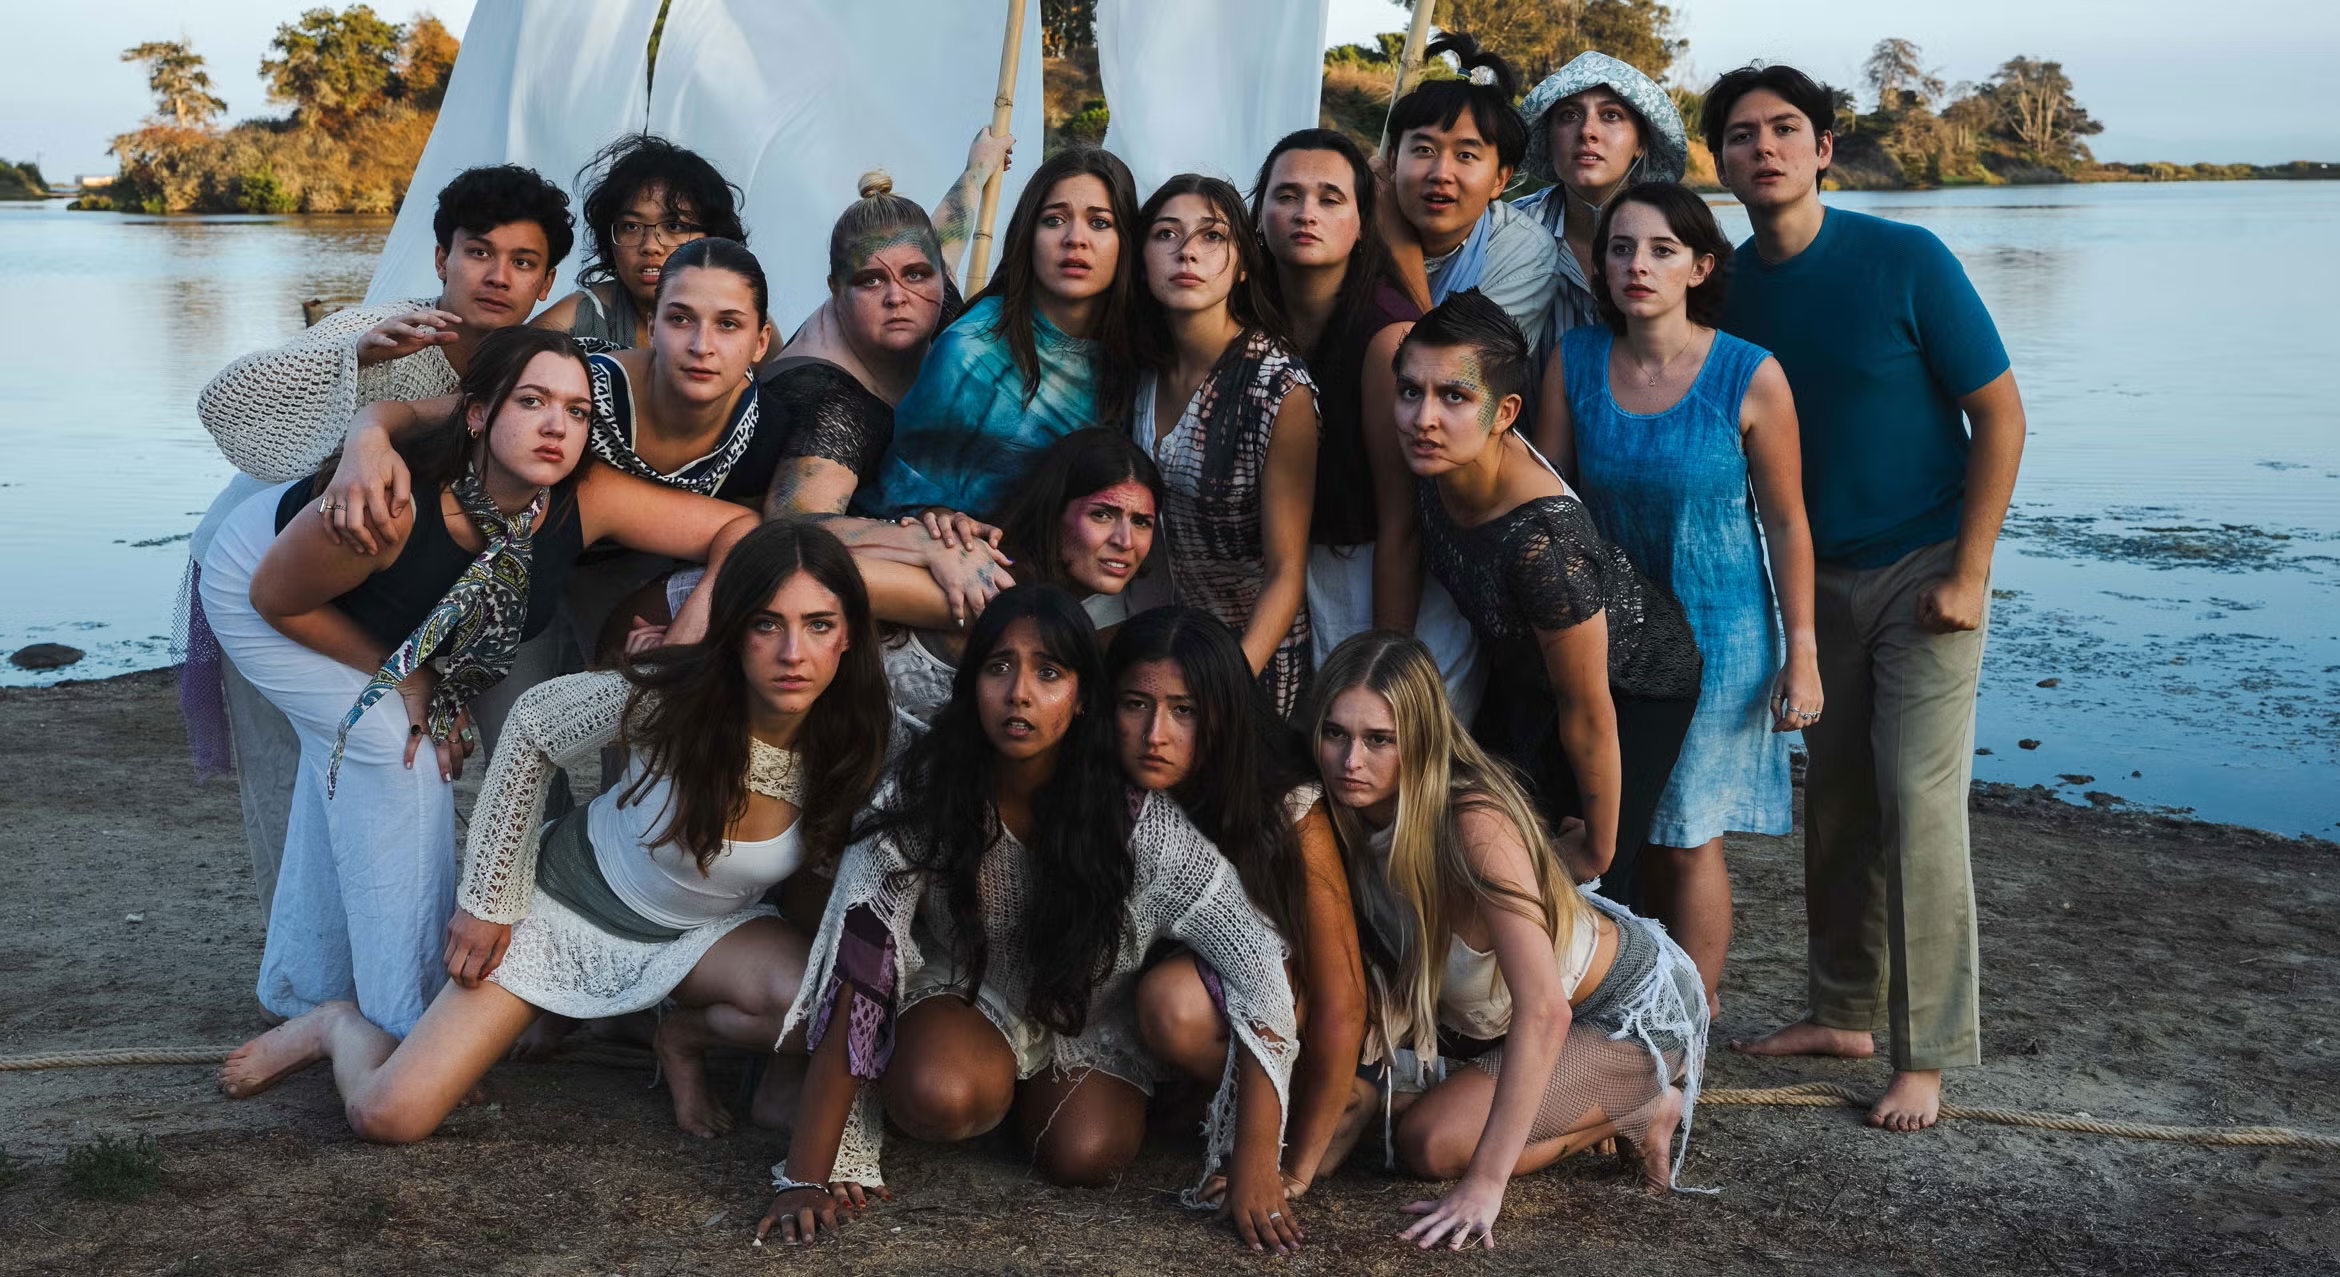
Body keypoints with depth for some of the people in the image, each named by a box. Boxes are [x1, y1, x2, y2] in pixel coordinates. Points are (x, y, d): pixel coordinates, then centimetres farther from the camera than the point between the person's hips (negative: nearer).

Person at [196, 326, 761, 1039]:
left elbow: (738, 526, -27)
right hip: (256, 583, -6)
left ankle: (305, 991, 34)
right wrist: (403, 677, -19)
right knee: (391, 743, -18)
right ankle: (403, 1024, -8)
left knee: (346, 770, 14)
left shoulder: (588, 500, -32)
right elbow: (278, 598, -26)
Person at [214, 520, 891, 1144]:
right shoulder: (669, 699, -30)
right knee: (387, 1115, -14)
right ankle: (339, 1025, 23)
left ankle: (686, 1034, 3)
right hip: (576, 899, -2)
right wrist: (489, 901, -8)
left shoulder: (851, 743, -23)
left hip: (703, 932, 3)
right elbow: (533, 724, -12)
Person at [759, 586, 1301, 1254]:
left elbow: (1256, 960, -26)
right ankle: (997, 1086, 6)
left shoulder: (1134, 818, -26)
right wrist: (807, 1175, -34)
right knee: (943, 1098, -32)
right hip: (957, 992, -2)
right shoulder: (921, 796, -26)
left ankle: (1030, 1089, 13)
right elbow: (857, 973, -29)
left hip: (1084, 1016, 2)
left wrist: (1255, 1165, -32)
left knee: (1084, 1155, -21)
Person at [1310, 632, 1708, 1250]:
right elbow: (1386, 975, -6)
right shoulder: (1350, 817, -14)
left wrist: (1486, 1181, -40)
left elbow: (1543, 1011, -39)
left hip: (1635, 1010, -7)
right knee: (1362, 1102, -2)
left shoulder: (1477, 826, -34)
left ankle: (1636, 1113, 0)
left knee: (1435, 1142, -20)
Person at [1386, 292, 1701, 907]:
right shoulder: (1435, 466, -24)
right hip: (1524, 668, 7)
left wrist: (1597, 848, -19)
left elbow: (1588, 714, -31)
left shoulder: (1541, 541, -44)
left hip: (1635, 686, -7)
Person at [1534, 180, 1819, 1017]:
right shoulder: (1573, 362, -4)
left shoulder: (1750, 376, -13)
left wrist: (1802, 651, -6)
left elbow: (1787, 524, -7)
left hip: (1718, 632, -3)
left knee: (1687, 834, 0)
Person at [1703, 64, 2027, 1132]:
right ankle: (1844, 1012, 22)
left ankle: (1928, 1055, -3)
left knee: (1917, 801, -10)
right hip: (1813, 577, 5)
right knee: (1835, 798, 9)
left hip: (1923, 571, -5)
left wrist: (1967, 575, -14)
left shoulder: (1904, 261, -14)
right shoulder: (1728, 287, -1)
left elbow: (1999, 415, -11)